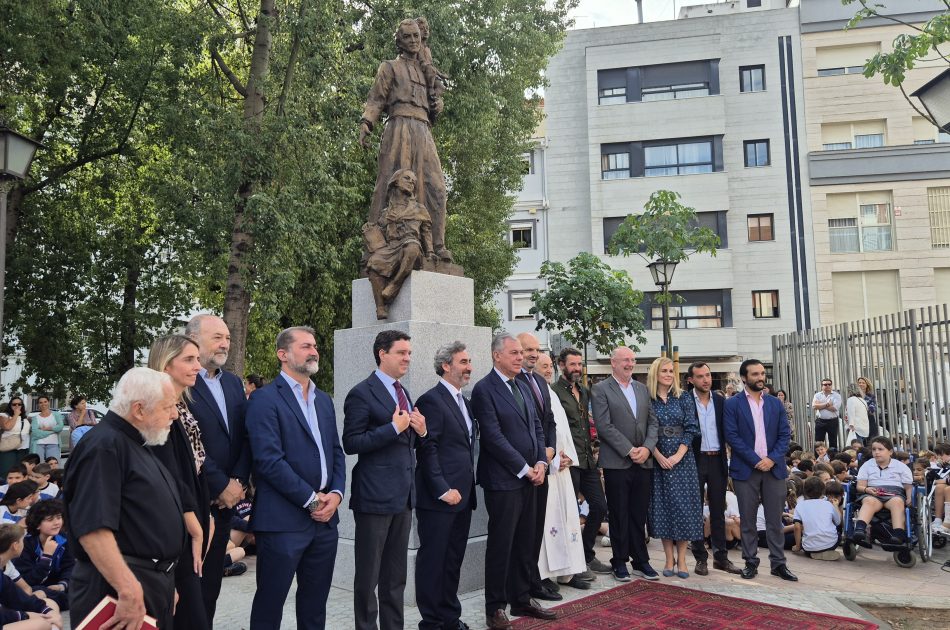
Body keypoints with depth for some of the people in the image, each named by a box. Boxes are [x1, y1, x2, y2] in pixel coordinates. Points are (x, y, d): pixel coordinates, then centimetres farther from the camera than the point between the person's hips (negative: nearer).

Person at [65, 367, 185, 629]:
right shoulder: (104, 446, -19)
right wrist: (129, 590, -31)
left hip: (155, 584, 10)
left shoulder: (137, 444, 14)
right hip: (121, 586, -10)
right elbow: (92, 529, -28)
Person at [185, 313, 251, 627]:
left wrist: (238, 481, -4)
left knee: (211, 578, 15)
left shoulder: (234, 382, 11)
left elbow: (244, 437, 8)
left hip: (226, 498, 6)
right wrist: (221, 486, -13)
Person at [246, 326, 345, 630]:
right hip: (283, 519, -6)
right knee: (270, 601, 6)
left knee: (315, 602, 16)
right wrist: (311, 499, -13)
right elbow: (269, 460, -17)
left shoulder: (324, 399, 15)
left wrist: (335, 494, -3)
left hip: (325, 516, 7)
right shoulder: (265, 398, -8)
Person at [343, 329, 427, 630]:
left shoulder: (403, 393, 14)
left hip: (403, 494, 8)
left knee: (396, 575, 15)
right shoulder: (362, 393, -10)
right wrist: (393, 428, -20)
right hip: (375, 495, -7)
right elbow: (351, 443, -16)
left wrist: (421, 431, -1)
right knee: (368, 574, 6)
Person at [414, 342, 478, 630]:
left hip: (462, 497, 8)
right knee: (433, 560, 3)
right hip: (439, 498, -8)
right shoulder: (431, 400, -12)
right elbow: (428, 450, -16)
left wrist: (467, 487, 12)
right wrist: (443, 490, -18)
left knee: (454, 560, 16)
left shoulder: (464, 402, 16)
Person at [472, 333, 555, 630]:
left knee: (525, 544, 14)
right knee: (501, 546, 3)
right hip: (503, 480, -7)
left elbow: (537, 427, 15)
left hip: (529, 478, 7)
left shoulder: (524, 387, 13)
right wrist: (525, 469, -13)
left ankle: (522, 599, 28)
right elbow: (494, 437, -17)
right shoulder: (484, 389, -12)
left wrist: (540, 463, 1)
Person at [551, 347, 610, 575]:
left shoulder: (585, 392, 16)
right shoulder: (554, 392, -10)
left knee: (599, 507, 10)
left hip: (588, 460, 8)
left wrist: (592, 450, 17)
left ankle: (586, 556, 26)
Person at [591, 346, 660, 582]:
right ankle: (620, 562, 16)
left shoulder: (642, 389, 14)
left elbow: (653, 422, 11)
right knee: (619, 515, 4)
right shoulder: (600, 390, -4)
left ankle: (641, 561, 22)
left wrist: (647, 448, -5)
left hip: (643, 462, 5)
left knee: (640, 514, 11)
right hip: (617, 463, -4)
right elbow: (604, 426, -11)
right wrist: (629, 451, -13)